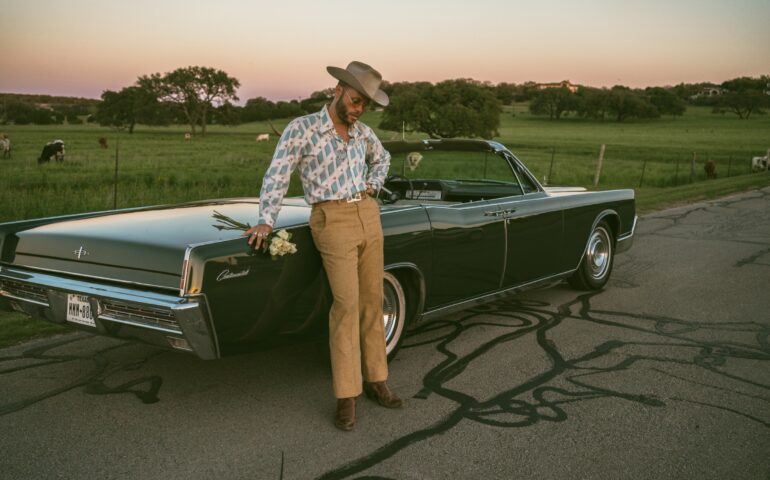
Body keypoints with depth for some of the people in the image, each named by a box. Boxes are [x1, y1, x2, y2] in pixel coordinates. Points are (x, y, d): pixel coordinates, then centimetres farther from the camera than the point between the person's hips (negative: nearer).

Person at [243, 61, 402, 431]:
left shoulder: (362, 132, 11)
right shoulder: (301, 128, -6)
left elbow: (382, 158, 30)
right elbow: (277, 175, -10)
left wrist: (373, 186, 13)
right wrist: (266, 221, -19)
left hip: (369, 216, 6)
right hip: (333, 221, -6)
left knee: (372, 300, 8)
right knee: (347, 304, -12)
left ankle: (375, 379, 20)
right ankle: (346, 395, -5)